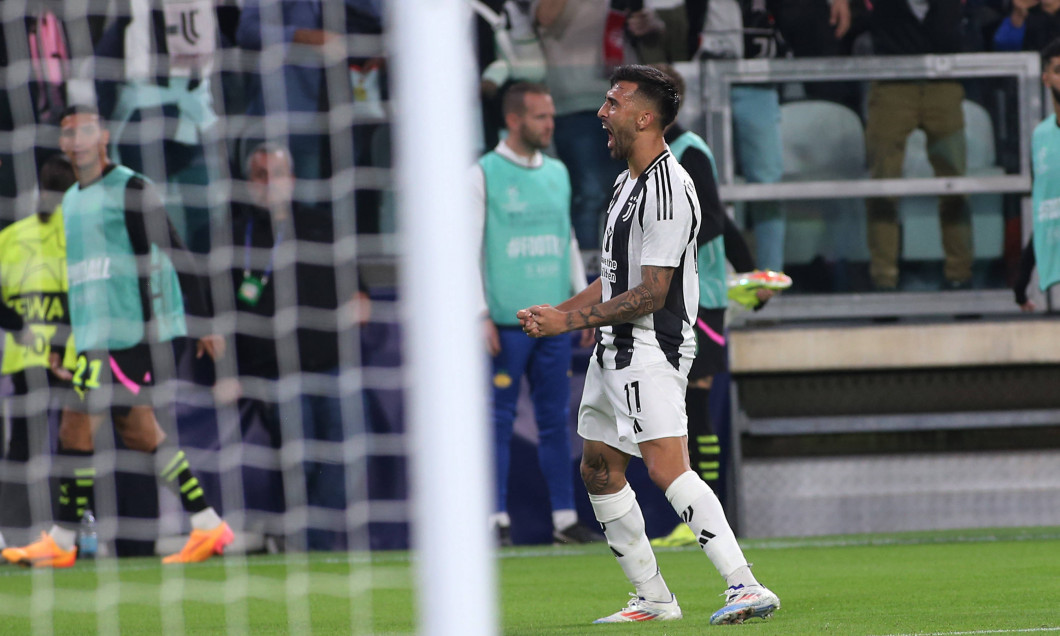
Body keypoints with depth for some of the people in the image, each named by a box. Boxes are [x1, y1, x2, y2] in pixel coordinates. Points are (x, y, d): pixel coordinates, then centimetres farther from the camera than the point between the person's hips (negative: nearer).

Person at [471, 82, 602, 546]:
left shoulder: (557, 173, 14)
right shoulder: (484, 174, -3)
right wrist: (482, 315, -12)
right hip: (506, 323, -5)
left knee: (556, 420, 6)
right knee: (499, 420, -4)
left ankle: (565, 518, 8)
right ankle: (498, 519, -2)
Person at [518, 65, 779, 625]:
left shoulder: (667, 189, -17)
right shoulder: (629, 181, 15)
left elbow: (651, 294, -19)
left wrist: (570, 321, -15)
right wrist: (557, 311, 12)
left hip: (651, 349, -11)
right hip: (615, 349, 11)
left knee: (667, 469, -21)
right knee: (598, 469, 13)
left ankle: (745, 587, -28)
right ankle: (653, 599, 19)